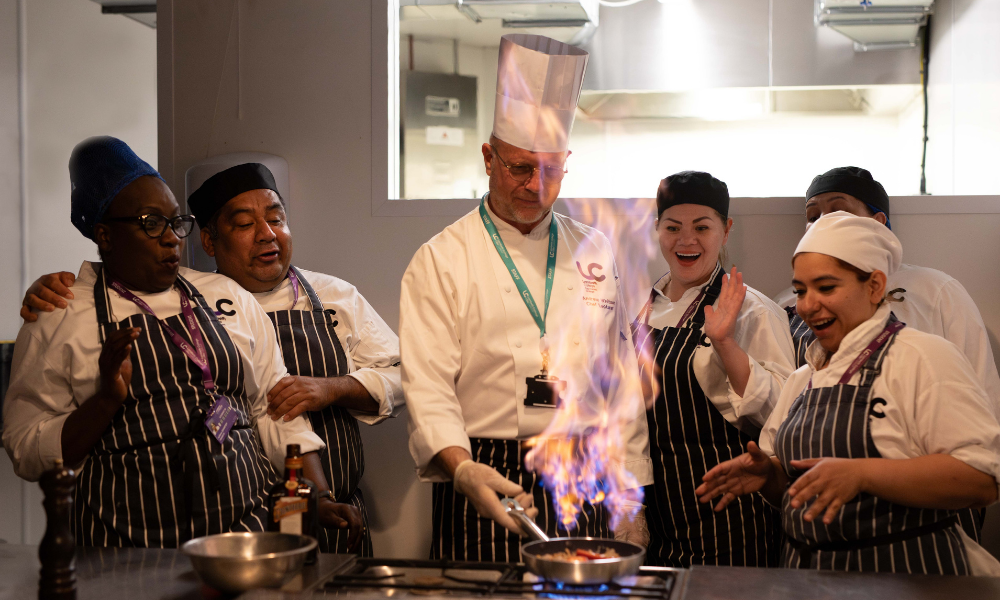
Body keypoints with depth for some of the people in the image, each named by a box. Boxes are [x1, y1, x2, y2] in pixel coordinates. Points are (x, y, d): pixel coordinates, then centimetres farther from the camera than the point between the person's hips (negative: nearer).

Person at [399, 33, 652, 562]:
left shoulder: (594, 254, 10)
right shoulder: (440, 260, -2)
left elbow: (622, 383, 12)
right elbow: (427, 385, -10)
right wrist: (462, 468, -27)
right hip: (485, 480, -3)